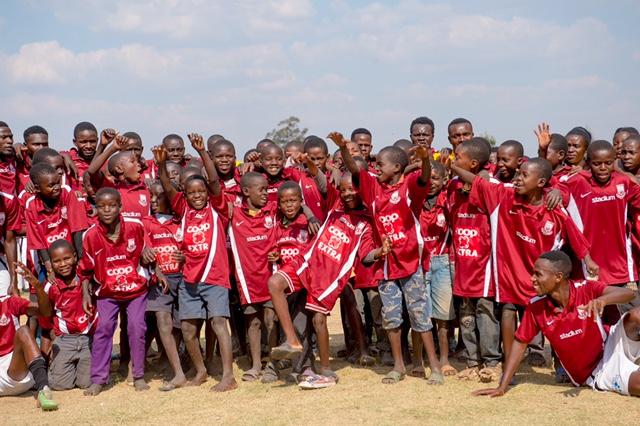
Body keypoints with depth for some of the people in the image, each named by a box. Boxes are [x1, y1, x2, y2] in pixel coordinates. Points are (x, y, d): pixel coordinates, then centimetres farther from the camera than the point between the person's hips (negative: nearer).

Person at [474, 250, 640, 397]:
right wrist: (502, 387, -7)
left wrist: (601, 300, -48)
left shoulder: (586, 289, -15)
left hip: (612, 348, 0)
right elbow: (520, 343, -3)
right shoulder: (535, 306, -10)